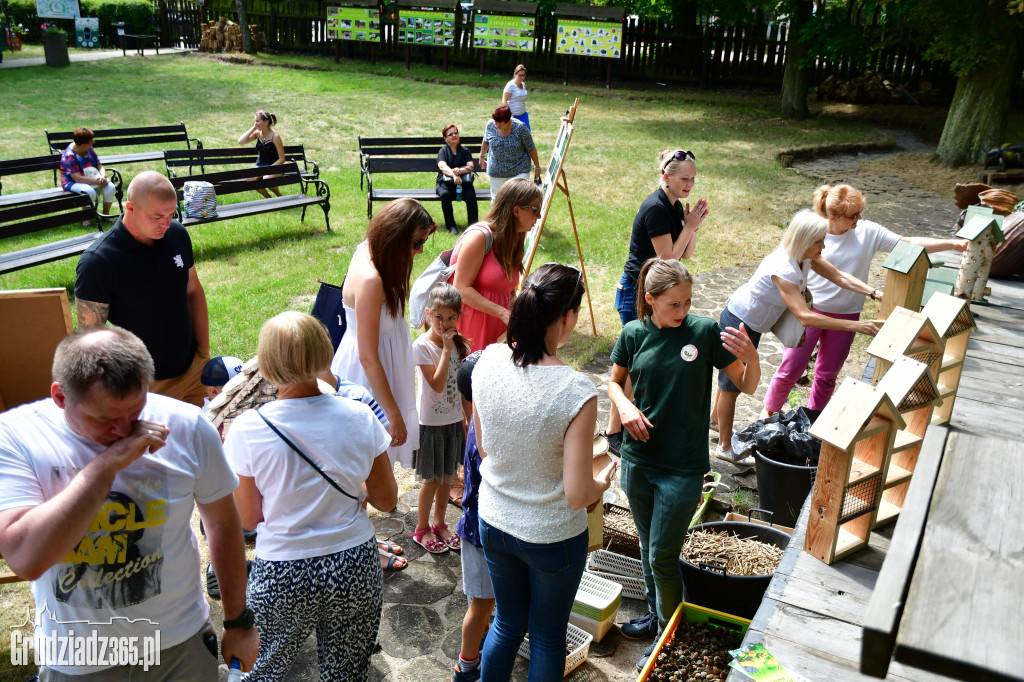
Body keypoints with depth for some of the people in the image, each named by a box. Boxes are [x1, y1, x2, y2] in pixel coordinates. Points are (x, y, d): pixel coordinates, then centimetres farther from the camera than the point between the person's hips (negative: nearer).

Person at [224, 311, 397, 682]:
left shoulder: (247, 429, -16)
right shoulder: (359, 417, -11)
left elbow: (248, 518, -5)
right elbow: (387, 500, -1)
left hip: (282, 577, -1)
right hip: (355, 566, 2)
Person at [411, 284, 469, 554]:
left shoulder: (460, 344, 0)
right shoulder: (422, 345, -16)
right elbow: (437, 384, -26)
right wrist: (446, 349, -26)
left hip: (454, 420, 5)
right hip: (431, 422, -5)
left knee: (447, 476, 16)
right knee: (432, 479, 6)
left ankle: (439, 524, 34)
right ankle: (422, 529, 25)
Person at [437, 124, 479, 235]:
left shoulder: (465, 151, 14)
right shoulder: (443, 151, 6)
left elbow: (470, 166, -1)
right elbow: (443, 166, -14)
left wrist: (460, 170, -24)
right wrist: (454, 175, -35)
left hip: (463, 183, 1)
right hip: (446, 183, -1)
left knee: (471, 195, -30)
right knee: (445, 194, -34)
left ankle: (473, 224, -24)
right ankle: (451, 226, -27)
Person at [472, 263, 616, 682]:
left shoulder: (487, 362, -13)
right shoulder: (576, 392, -29)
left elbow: (483, 448, 1)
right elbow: (577, 495, -23)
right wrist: (603, 482, -2)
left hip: (494, 522, 5)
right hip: (553, 537, -4)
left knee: (507, 623, 28)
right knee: (547, 638, 22)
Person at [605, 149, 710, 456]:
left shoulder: (675, 206, 8)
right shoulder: (655, 208, -21)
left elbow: (686, 253, 11)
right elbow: (668, 257, -20)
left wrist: (693, 226, -4)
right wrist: (690, 226, -15)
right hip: (637, 292, -9)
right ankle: (613, 433, 8)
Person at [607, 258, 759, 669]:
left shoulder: (705, 332, -12)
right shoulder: (633, 334, -5)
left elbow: (748, 386, -7)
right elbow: (614, 382, 11)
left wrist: (751, 356, -28)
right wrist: (625, 406, -11)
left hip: (682, 467, -3)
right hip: (637, 460, 4)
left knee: (662, 556, 4)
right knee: (648, 546, 20)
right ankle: (655, 615, 42)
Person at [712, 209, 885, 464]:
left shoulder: (806, 256, -10)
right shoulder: (782, 269, -36)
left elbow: (839, 277, -3)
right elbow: (805, 317, -42)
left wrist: (874, 293, -17)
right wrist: (856, 326, -42)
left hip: (751, 324, 9)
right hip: (739, 323, -9)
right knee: (732, 385, 7)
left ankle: (716, 417, 49)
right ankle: (725, 446, 22)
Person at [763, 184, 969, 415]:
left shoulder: (868, 232, -6)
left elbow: (908, 244, -4)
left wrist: (951, 244, -11)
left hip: (846, 316, 3)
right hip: (809, 310, -2)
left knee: (827, 375, 12)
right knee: (790, 370, 0)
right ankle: (769, 412, 23)